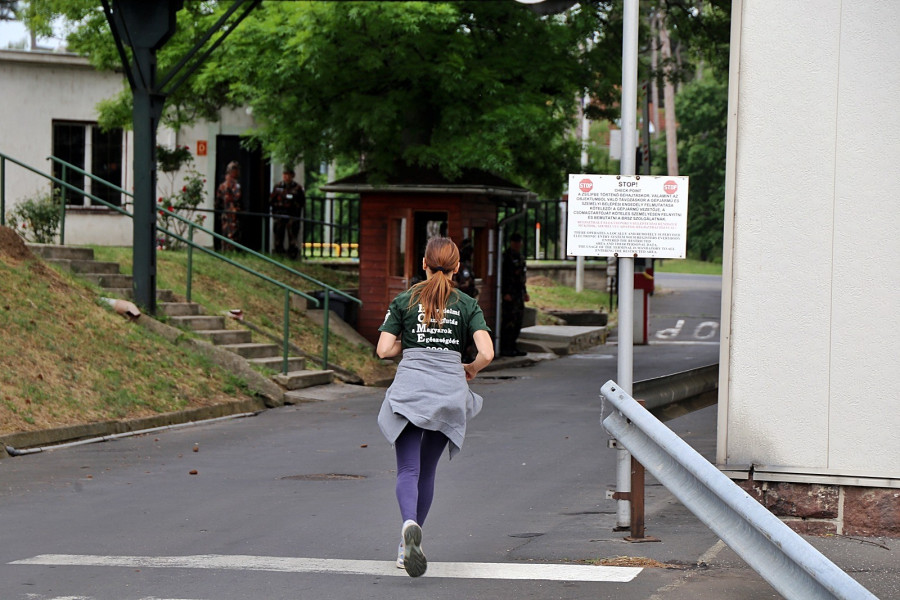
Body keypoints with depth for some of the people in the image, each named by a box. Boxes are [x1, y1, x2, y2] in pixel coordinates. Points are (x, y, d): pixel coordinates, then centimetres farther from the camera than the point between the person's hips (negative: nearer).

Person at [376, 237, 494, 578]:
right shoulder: (468, 305, 6)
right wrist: (471, 370, 17)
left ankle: (410, 524, -37)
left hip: (410, 386, -2)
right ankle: (407, 546, 22)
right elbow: (487, 354, -4)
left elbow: (384, 350, 0)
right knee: (427, 471, 16)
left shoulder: (404, 301, 5)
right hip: (449, 388, 2)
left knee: (408, 470, -7)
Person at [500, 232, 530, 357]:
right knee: (508, 321, -10)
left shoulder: (520, 257, 18)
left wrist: (525, 292, 25)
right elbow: (503, 276, -17)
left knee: (518, 321, 11)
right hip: (510, 294, -9)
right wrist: (506, 293, -22)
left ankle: (512, 346, 18)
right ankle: (505, 348, -8)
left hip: (519, 293, 9)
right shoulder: (506, 257, -11)